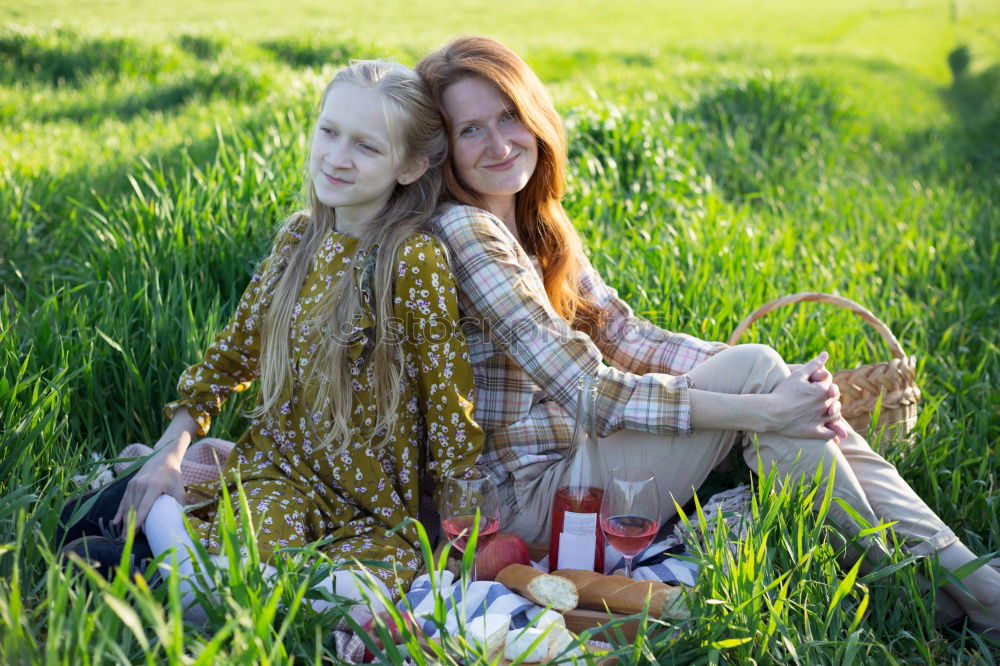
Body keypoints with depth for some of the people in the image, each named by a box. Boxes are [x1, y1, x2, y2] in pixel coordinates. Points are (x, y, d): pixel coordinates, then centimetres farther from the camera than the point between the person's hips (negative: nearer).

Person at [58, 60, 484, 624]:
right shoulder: (298, 238, 5)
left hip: (369, 507, -3)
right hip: (275, 464, 3)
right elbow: (235, 349, 14)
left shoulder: (415, 260, -15)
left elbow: (449, 397, -11)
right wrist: (170, 452, 3)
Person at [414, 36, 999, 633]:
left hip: (575, 453, 8)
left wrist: (784, 381, -7)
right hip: (531, 498, -8)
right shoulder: (462, 231, -18)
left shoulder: (535, 223, 10)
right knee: (754, 367, -16)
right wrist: (759, 409, -22)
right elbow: (585, 391, -23)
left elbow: (624, 337, 6)